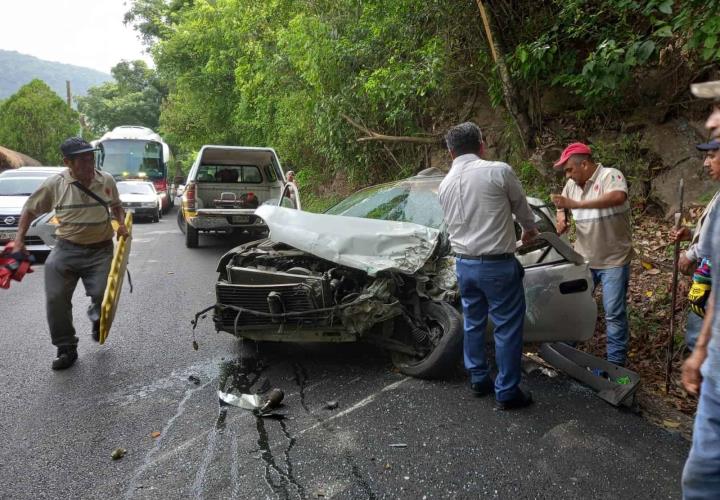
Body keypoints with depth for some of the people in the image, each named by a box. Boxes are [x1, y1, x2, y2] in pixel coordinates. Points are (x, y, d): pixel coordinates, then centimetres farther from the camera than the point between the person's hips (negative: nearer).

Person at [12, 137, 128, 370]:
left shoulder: (106, 181, 1)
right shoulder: (54, 184, -5)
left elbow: (116, 206, 19)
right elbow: (30, 210, 7)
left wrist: (122, 224, 0)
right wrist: (19, 240, 0)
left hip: (100, 249, 0)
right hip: (66, 248, 0)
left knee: (103, 294, -13)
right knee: (55, 299, -8)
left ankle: (96, 316, 26)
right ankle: (66, 349, 9)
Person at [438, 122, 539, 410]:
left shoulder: (445, 184, 6)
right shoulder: (499, 171, -11)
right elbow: (521, 206, 4)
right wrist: (530, 229, 24)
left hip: (463, 264, 6)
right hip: (497, 264, -6)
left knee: (473, 323, 19)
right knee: (507, 328, 5)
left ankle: (478, 379, 32)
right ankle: (507, 392, 14)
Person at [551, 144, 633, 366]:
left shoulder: (610, 175, -16)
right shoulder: (572, 184, 4)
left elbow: (618, 197, -38)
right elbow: (562, 204, 21)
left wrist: (577, 204, -39)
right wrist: (561, 217, -3)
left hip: (614, 260, -6)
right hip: (583, 259, 6)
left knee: (614, 314, 1)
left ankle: (616, 362, 15)